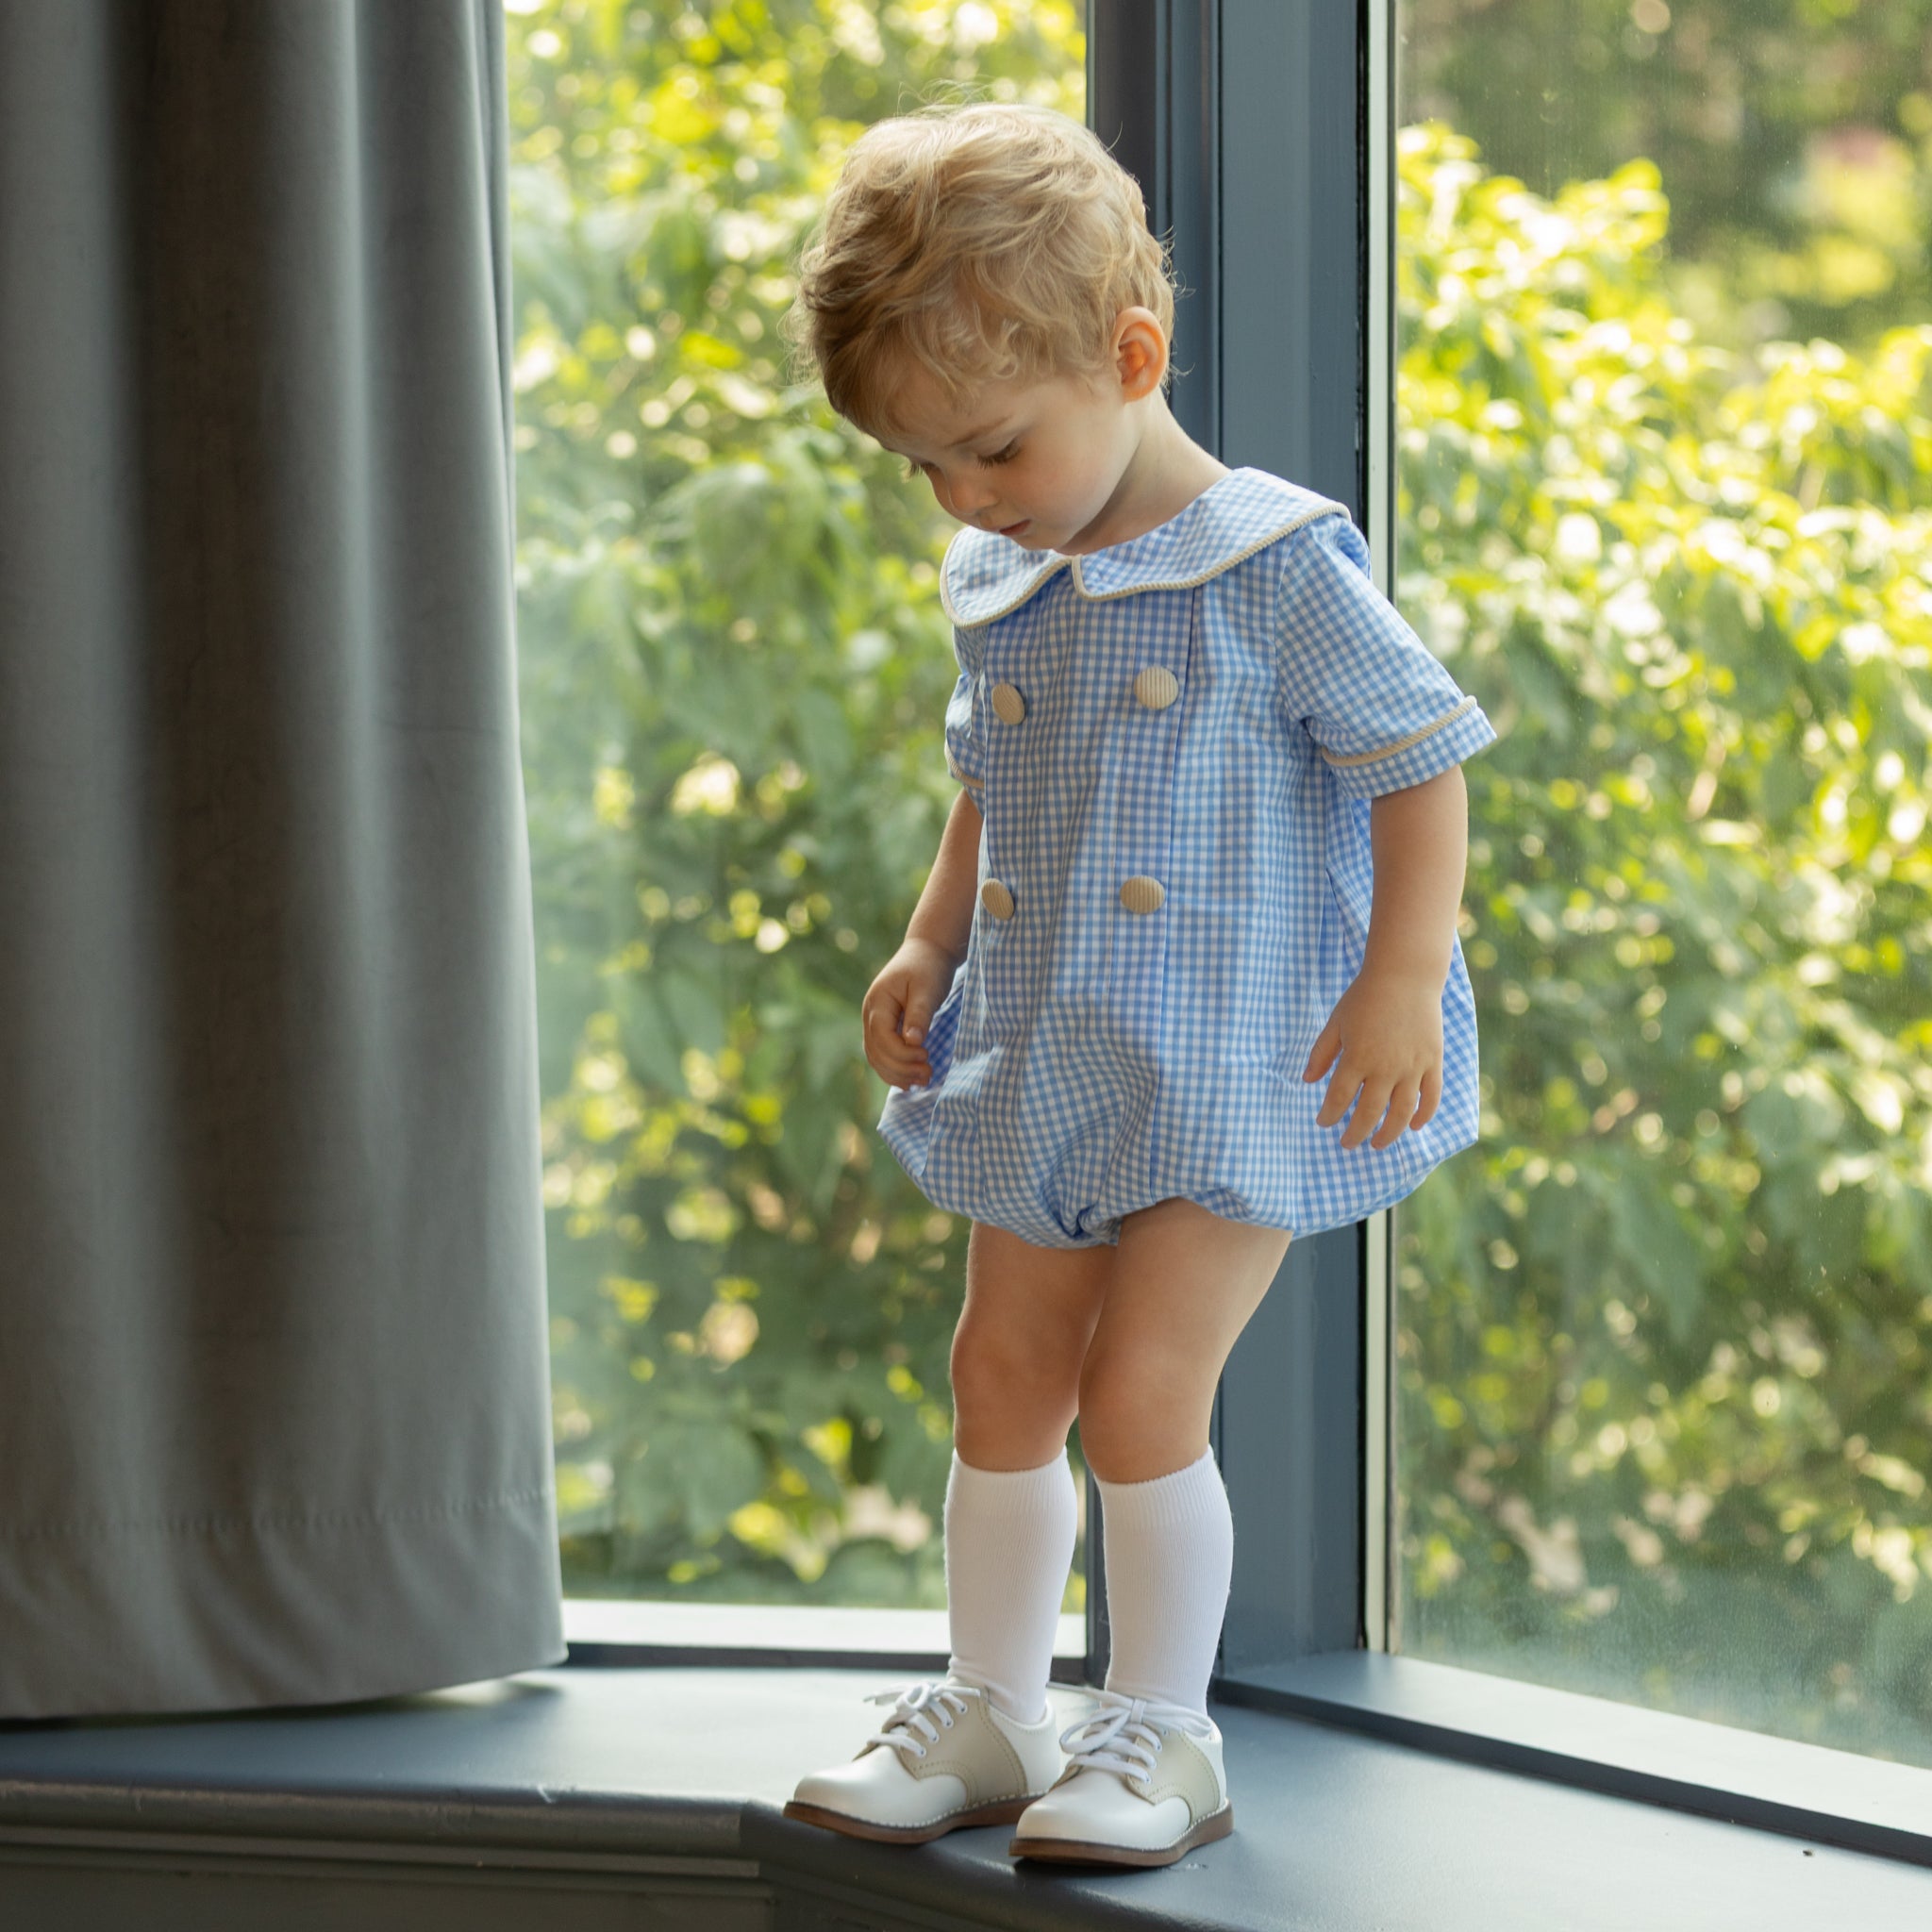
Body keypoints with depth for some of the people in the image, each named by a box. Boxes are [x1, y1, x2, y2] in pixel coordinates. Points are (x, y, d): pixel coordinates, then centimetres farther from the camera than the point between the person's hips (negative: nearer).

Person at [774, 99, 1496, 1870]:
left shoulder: (1278, 566, -13)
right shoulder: (997, 588, 7)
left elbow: (1422, 765, -11)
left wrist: (1401, 981, -19)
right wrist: (928, 950, 11)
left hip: (1238, 1077, -7)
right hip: (1044, 1070, 7)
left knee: (1141, 1396, -11)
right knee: (1003, 1380, 10)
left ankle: (1164, 1735, 5)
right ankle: (992, 1711, 25)